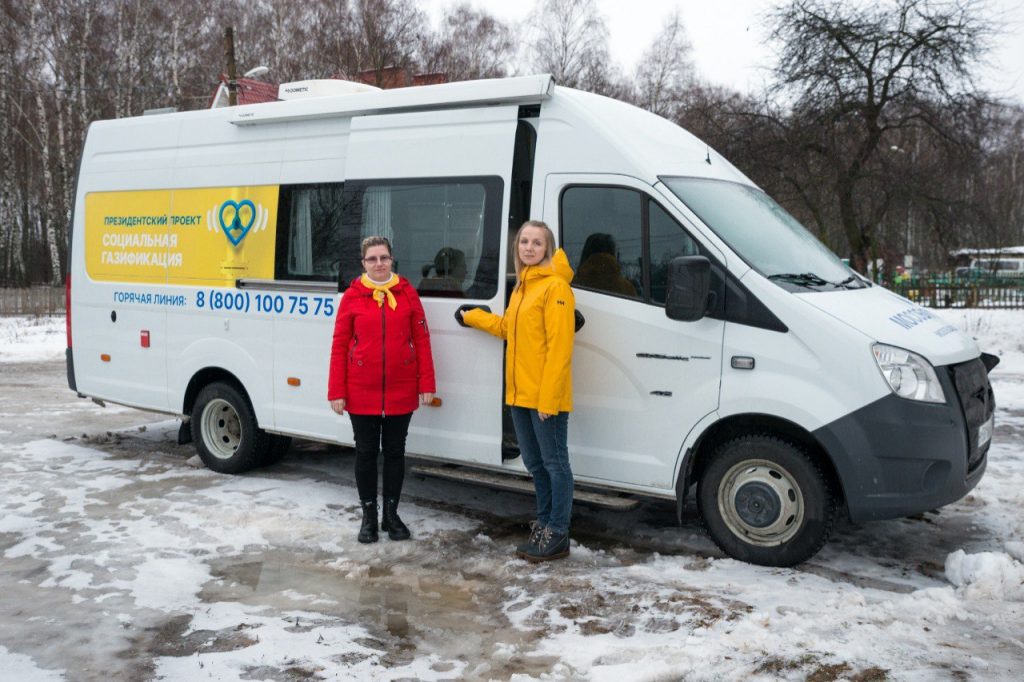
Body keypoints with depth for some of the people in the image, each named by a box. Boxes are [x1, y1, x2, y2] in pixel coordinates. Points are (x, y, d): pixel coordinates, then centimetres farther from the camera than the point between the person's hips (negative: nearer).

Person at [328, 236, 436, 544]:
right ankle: (369, 516, 22)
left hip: (401, 391, 1)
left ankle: (391, 514, 25)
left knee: (395, 451, 11)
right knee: (366, 452, 9)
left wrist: (426, 384, -3)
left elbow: (421, 340, 1)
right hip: (361, 392, -1)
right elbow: (340, 345, -2)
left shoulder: (407, 293, 1)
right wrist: (336, 391, -5)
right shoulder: (352, 296, -2)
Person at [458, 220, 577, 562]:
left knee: (555, 463, 1)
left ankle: (557, 535, 9)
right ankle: (543, 524, 30)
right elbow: (507, 327, 30)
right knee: (535, 463, 17)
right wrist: (472, 317, 39)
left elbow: (559, 347, -18)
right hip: (520, 394, 9)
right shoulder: (521, 287, 16)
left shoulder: (555, 286, -13)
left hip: (546, 396, -9)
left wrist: (548, 397, -22)